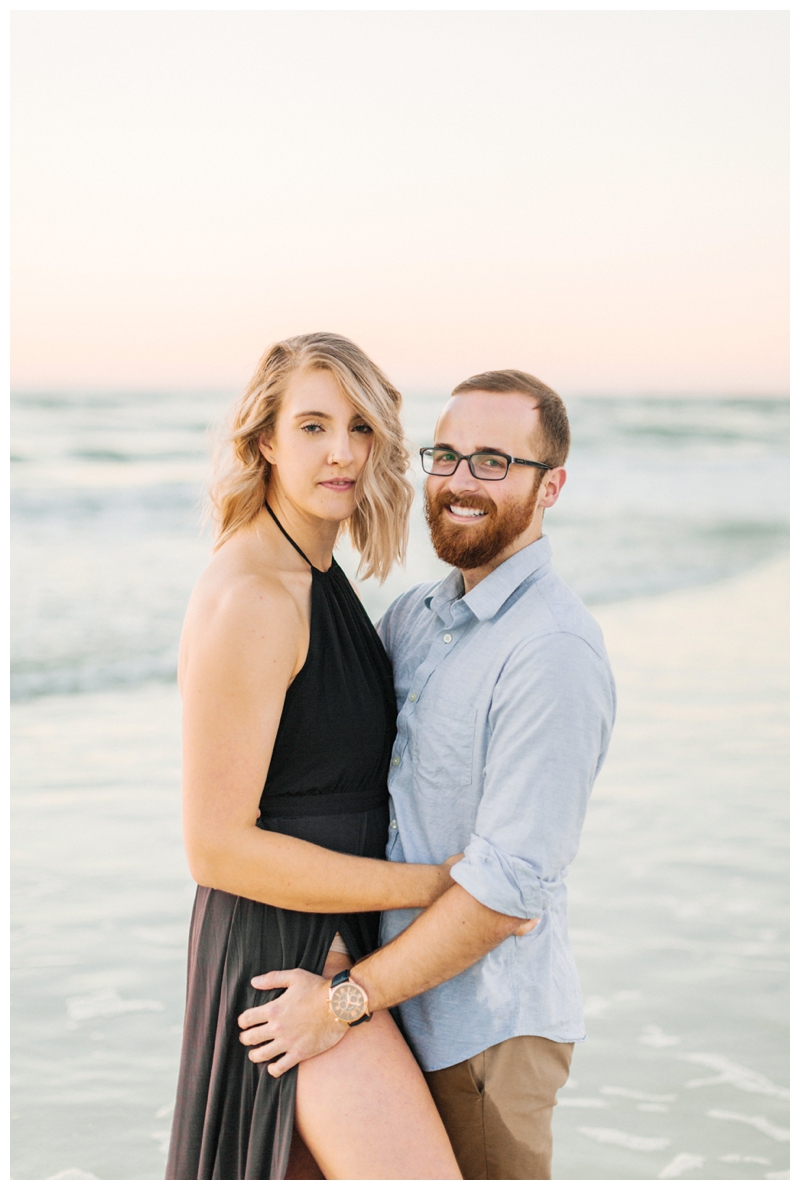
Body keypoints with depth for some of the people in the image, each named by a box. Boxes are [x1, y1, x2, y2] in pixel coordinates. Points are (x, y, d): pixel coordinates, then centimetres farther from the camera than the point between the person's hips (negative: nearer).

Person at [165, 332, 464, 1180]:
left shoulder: (318, 577, 8)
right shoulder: (248, 599, -22)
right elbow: (216, 845, -23)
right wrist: (437, 884, -20)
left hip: (330, 943, 10)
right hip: (287, 951, -10)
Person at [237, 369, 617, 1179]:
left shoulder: (553, 652, -21)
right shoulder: (415, 614, 6)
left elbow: (508, 887, -24)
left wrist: (347, 998, -19)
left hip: (487, 1027, -8)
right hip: (401, 1002, 8)